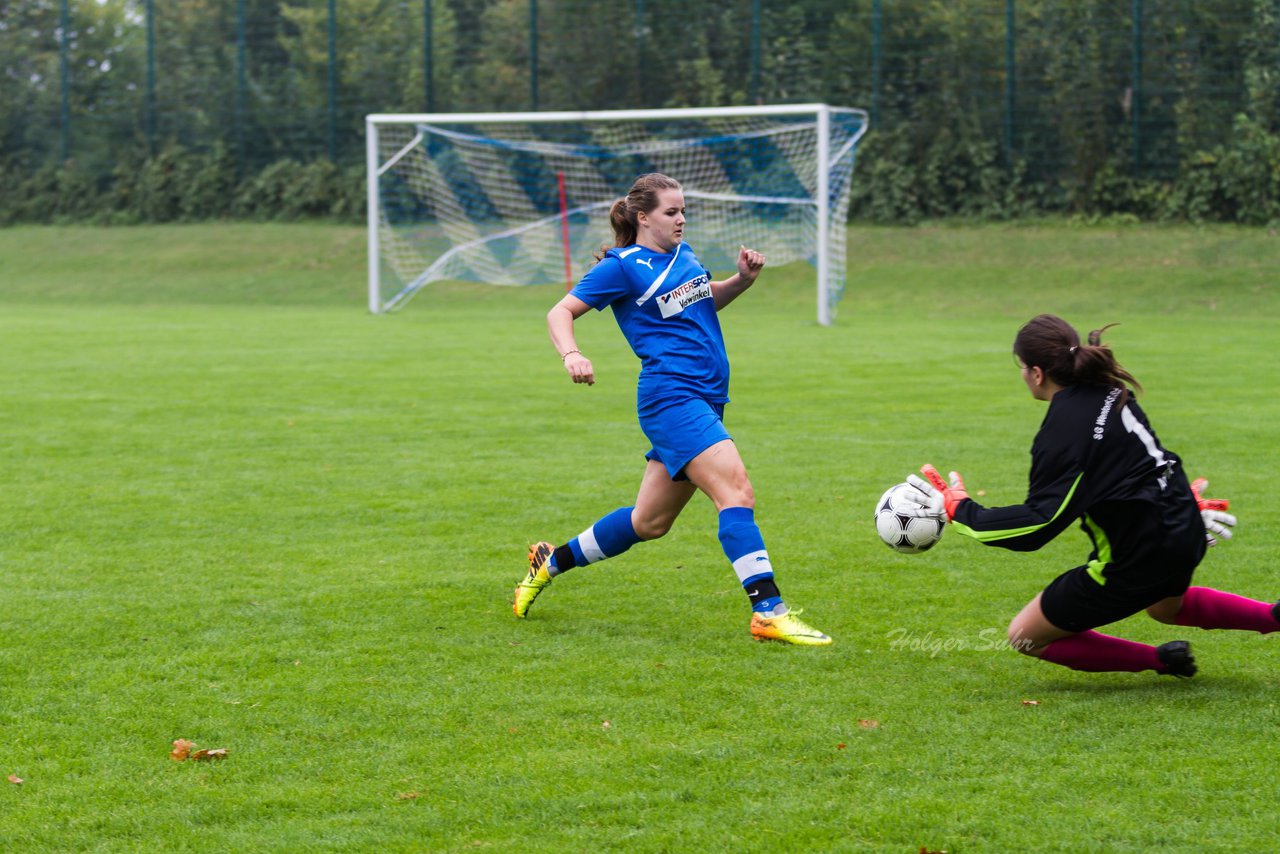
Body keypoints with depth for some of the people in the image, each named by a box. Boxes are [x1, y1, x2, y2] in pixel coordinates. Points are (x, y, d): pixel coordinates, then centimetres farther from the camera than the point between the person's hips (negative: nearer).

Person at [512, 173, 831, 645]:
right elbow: (561, 312, -4)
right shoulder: (623, 267, -6)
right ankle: (769, 613, -27)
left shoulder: (684, 254, 15)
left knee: (649, 523, 15)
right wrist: (571, 355, -23)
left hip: (705, 401, 9)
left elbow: (706, 300, 33)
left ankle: (551, 562, 32)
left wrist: (742, 279, 13)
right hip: (671, 397, -9)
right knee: (737, 491, -23)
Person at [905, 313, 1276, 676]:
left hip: (1136, 563, -9)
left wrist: (958, 509, -18)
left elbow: (1036, 526, -26)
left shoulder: (1062, 433, -24)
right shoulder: (1108, 389, 1)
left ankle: (1161, 660, 4)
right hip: (1183, 530, 9)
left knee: (1025, 636, 6)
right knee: (1166, 606, 43)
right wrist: (1187, 501, 30)